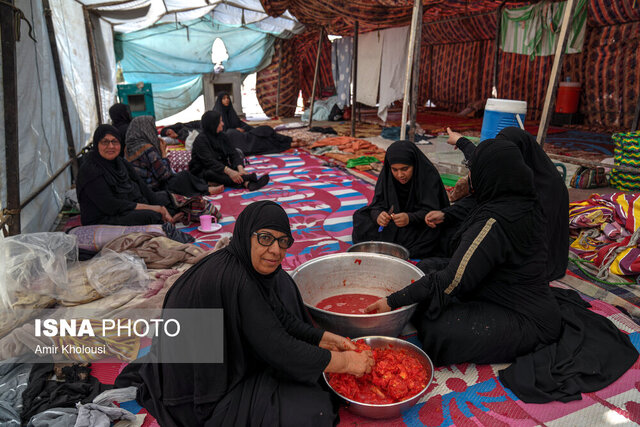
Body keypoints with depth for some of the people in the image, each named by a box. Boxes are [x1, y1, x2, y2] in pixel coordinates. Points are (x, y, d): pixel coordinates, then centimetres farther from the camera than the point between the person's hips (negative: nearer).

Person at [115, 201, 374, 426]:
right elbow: (278, 349, -30)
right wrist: (346, 362, -20)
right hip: (202, 399, -9)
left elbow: (281, 319, 5)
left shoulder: (249, 266, -7)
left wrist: (324, 339, -1)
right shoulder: (234, 280, -33)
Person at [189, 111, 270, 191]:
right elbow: (209, 161, -28)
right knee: (211, 173, -37)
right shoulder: (201, 140, -16)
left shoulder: (221, 136, 5)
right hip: (202, 172, -6)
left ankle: (248, 183, -53)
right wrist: (229, 171, -41)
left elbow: (232, 153, -4)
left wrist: (240, 168, -24)